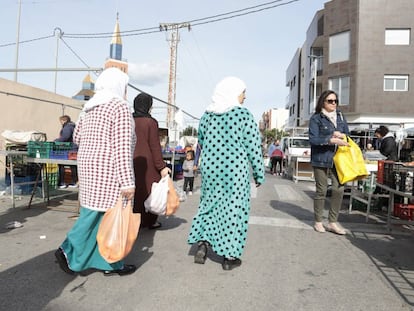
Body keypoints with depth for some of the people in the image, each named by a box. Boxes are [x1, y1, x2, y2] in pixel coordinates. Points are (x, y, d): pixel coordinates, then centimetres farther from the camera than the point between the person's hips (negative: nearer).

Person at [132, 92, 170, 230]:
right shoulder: (151, 122, -11)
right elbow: (155, 146, -13)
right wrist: (161, 166, -10)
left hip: (130, 161, 5)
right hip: (146, 162, -5)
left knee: (134, 189, 11)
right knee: (149, 189, 7)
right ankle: (150, 220, 15)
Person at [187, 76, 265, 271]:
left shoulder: (207, 115, 5)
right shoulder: (244, 115, -9)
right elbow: (254, 148, -8)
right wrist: (259, 174, -1)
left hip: (209, 169, 4)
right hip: (235, 170, -4)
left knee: (209, 204, 19)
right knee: (233, 208, 5)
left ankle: (202, 242, 11)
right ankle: (229, 257, 13)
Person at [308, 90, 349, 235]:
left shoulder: (340, 117, 13)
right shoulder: (316, 118, -3)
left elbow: (347, 135, 14)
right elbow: (313, 139, -12)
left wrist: (340, 135, -9)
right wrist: (332, 140, -20)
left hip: (337, 158, 4)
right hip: (321, 159, -4)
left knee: (339, 189, -3)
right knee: (321, 190, 4)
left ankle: (333, 222, 12)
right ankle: (318, 222, 20)